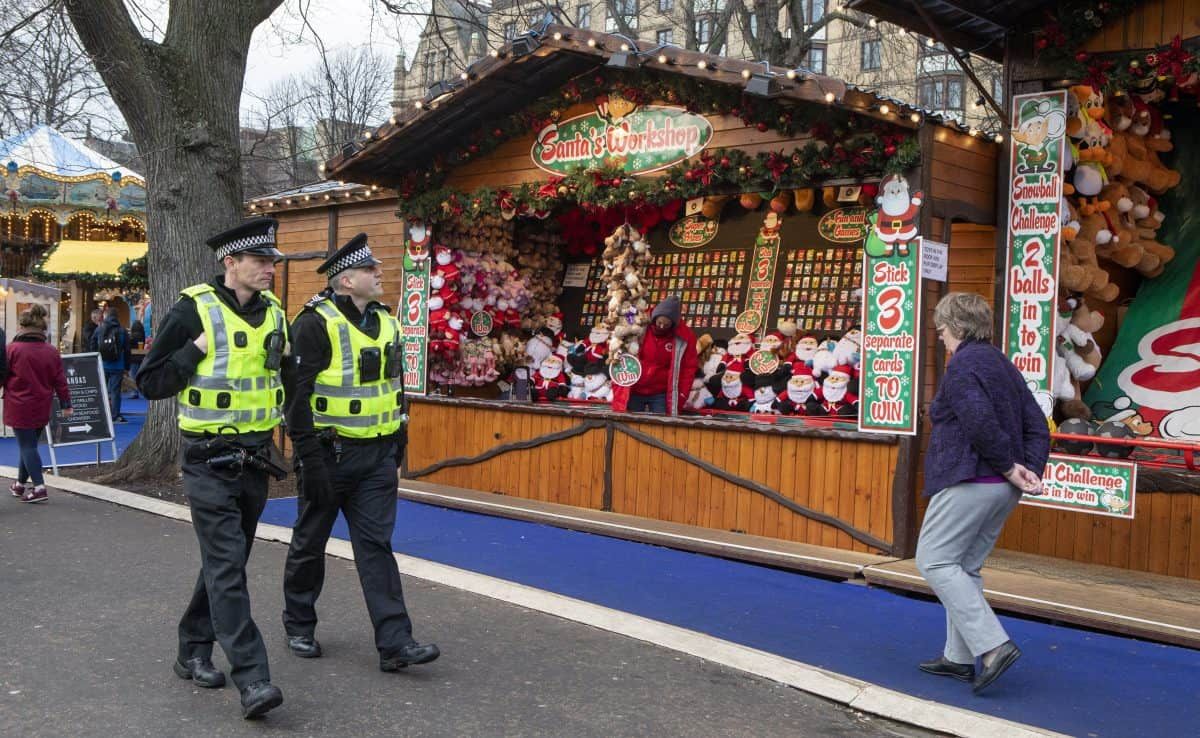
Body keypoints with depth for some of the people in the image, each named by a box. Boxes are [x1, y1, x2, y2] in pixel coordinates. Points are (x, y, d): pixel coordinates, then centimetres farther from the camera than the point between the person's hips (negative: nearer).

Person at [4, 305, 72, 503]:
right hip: (41, 408, 5)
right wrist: (66, 404, 12)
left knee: (27, 446, -1)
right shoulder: (51, 352, 0)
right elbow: (60, 381, 4)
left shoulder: (12, 349, -12)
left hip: (19, 407, -5)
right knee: (30, 444, 17)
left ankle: (39, 487, -10)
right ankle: (20, 484, 30)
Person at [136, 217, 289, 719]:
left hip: (256, 457, 7)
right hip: (209, 462, -6)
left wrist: (282, 358, 1)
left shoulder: (273, 312, 7)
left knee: (227, 560, 16)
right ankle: (251, 679, -10)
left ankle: (194, 652, 32)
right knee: (227, 567, -10)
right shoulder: (193, 310, -10)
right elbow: (149, 382, -8)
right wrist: (197, 350, -18)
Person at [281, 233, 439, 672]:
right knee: (310, 543, 11)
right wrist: (310, 460, -19)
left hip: (377, 455, 5)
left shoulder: (387, 323, 10)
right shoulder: (316, 323, -13)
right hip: (330, 453, -5)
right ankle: (299, 627, 31)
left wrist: (399, 439, 15)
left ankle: (395, 642, 0)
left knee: (376, 544, 2)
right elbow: (297, 396, -17)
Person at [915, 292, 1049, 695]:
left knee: (935, 560, -3)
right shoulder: (1004, 365, 17)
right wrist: (1031, 470, 1)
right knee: (966, 566, 16)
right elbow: (1036, 427, 12)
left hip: (969, 481, -10)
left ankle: (993, 646, -12)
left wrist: (1009, 467, -12)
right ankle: (959, 657, 20)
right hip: (1002, 488, 10)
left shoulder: (962, 364, -11)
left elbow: (981, 424, -22)